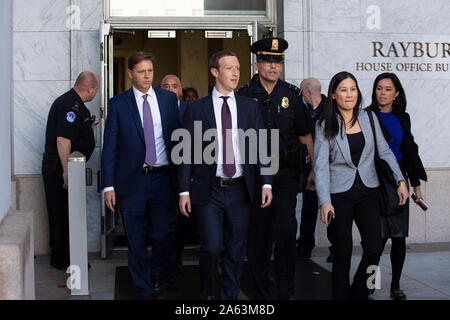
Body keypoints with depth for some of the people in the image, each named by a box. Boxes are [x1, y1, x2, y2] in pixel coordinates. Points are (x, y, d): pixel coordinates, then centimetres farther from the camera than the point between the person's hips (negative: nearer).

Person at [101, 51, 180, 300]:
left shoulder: (168, 98, 6)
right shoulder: (118, 104, 0)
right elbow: (109, 147, 0)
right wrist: (108, 185, -6)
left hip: (163, 178, 1)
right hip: (132, 180, -1)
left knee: (164, 234, 4)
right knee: (136, 240, 7)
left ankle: (156, 275, 33)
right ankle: (146, 290, 23)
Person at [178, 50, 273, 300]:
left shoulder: (250, 107, 9)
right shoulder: (196, 108, 2)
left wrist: (266, 184, -4)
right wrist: (184, 190, -5)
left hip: (240, 190, 3)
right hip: (209, 191, -2)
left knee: (236, 251, 9)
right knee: (212, 247, -6)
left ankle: (230, 296, 24)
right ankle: (207, 293, 19)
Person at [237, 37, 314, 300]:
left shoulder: (292, 95, 7)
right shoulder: (244, 96, 2)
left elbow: (305, 135, 12)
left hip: (287, 172, 1)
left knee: (286, 228, -8)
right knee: (259, 231, 5)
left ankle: (286, 290, 5)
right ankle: (262, 291, 17)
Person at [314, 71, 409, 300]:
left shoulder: (369, 118, 6)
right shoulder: (325, 126, -3)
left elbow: (385, 151, 11)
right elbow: (321, 166, -8)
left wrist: (401, 180, 1)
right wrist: (324, 201, -17)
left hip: (367, 192, 3)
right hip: (340, 195, -3)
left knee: (374, 249, -4)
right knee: (343, 251, 1)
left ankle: (358, 294, 17)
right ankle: (341, 295, 17)